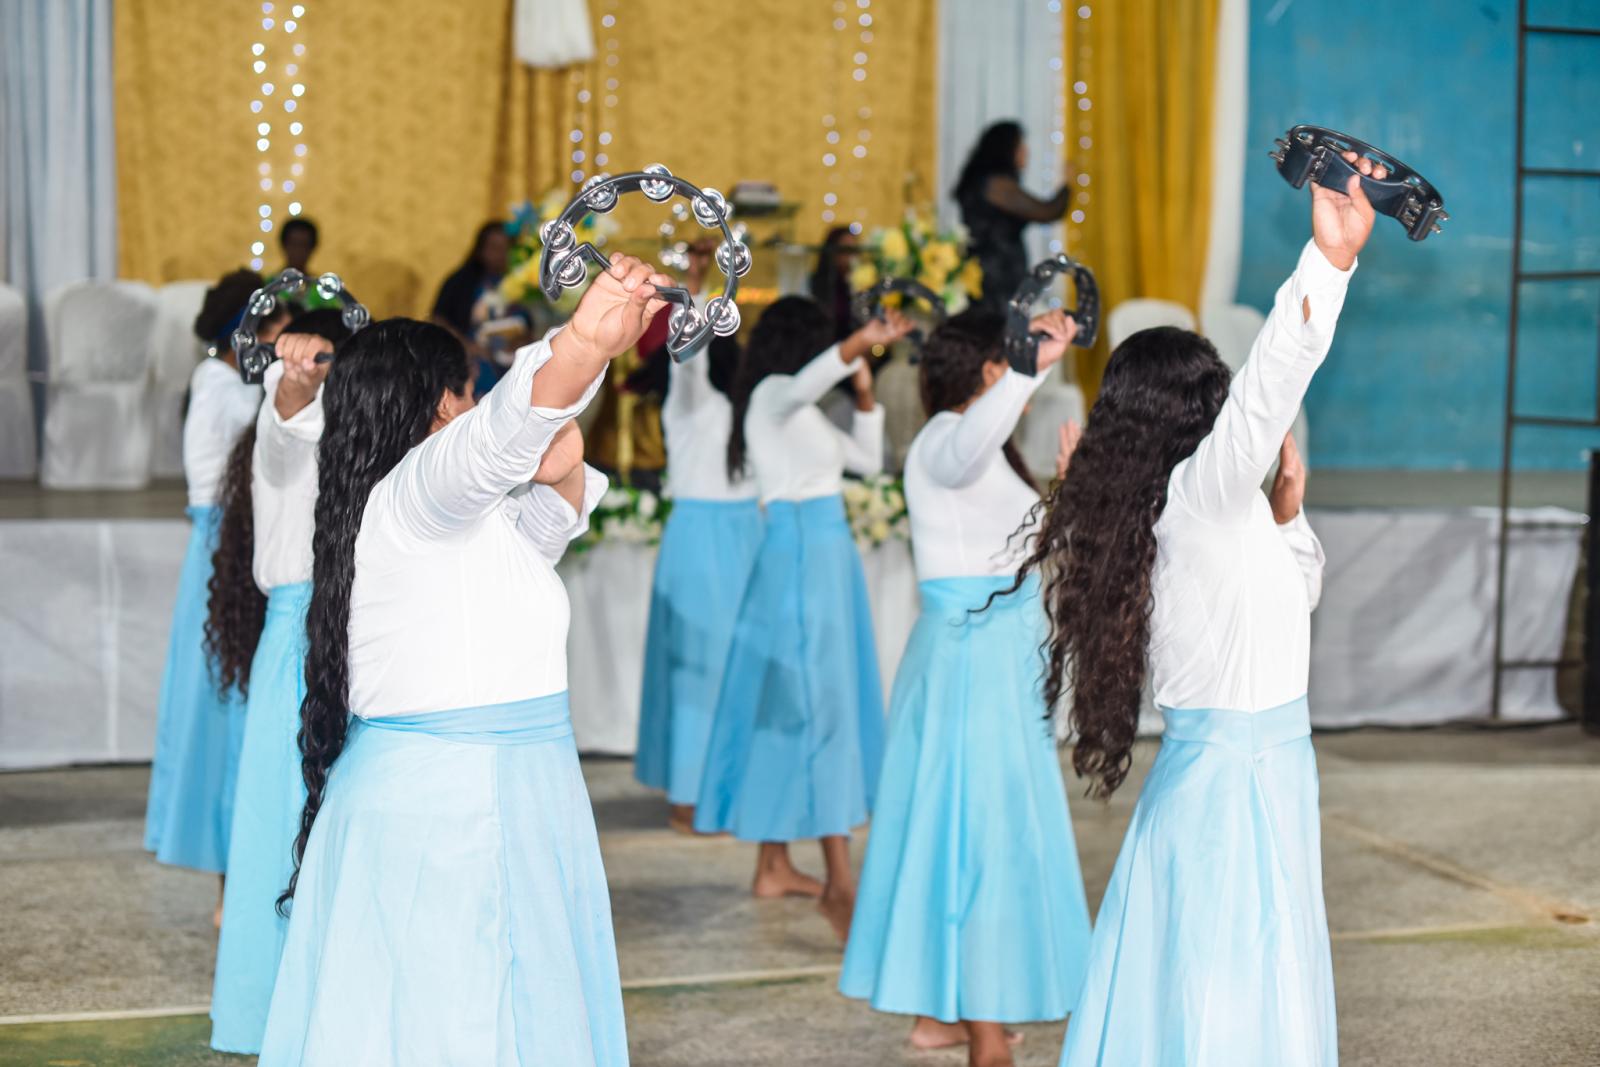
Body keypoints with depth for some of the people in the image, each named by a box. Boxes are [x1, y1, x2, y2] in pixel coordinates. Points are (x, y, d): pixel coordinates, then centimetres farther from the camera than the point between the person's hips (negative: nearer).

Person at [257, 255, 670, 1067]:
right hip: (451, 812, -10)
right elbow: (496, 434, -31)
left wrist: (561, 475, 7)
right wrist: (582, 348, -50)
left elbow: (537, 528, 29)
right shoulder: (411, 499, -11)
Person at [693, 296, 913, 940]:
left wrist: (864, 391, 14)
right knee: (820, 702, -13)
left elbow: (867, 460, 26)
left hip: (823, 556, 10)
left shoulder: (801, 412, 21)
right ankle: (839, 882, -15)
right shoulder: (772, 393, -6)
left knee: (789, 701, 10)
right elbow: (805, 382, -31)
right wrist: (860, 344, -46)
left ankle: (773, 866, 15)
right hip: (801, 554, -10)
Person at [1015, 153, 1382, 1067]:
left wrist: (1287, 513, 8)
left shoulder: (1203, 513, 10)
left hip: (1237, 773, 9)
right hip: (1238, 778, -9)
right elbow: (1270, 388, -35)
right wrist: (1330, 261, -45)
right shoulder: (1198, 495, -16)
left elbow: (1297, 597, 24)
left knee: (1182, 984, 14)